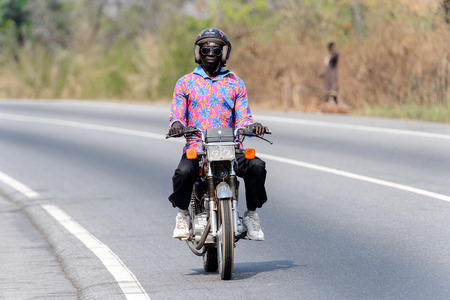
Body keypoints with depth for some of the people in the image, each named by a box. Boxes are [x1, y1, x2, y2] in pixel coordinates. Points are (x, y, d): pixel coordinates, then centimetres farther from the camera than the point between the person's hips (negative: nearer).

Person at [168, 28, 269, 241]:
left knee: (256, 166, -28)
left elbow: (242, 118, 9)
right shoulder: (185, 83, 14)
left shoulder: (235, 83, 16)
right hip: (196, 148, -1)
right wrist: (176, 124, -18)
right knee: (184, 172, -34)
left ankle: (251, 215, -8)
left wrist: (252, 126, -15)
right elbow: (176, 113, 7)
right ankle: (183, 214, -4)